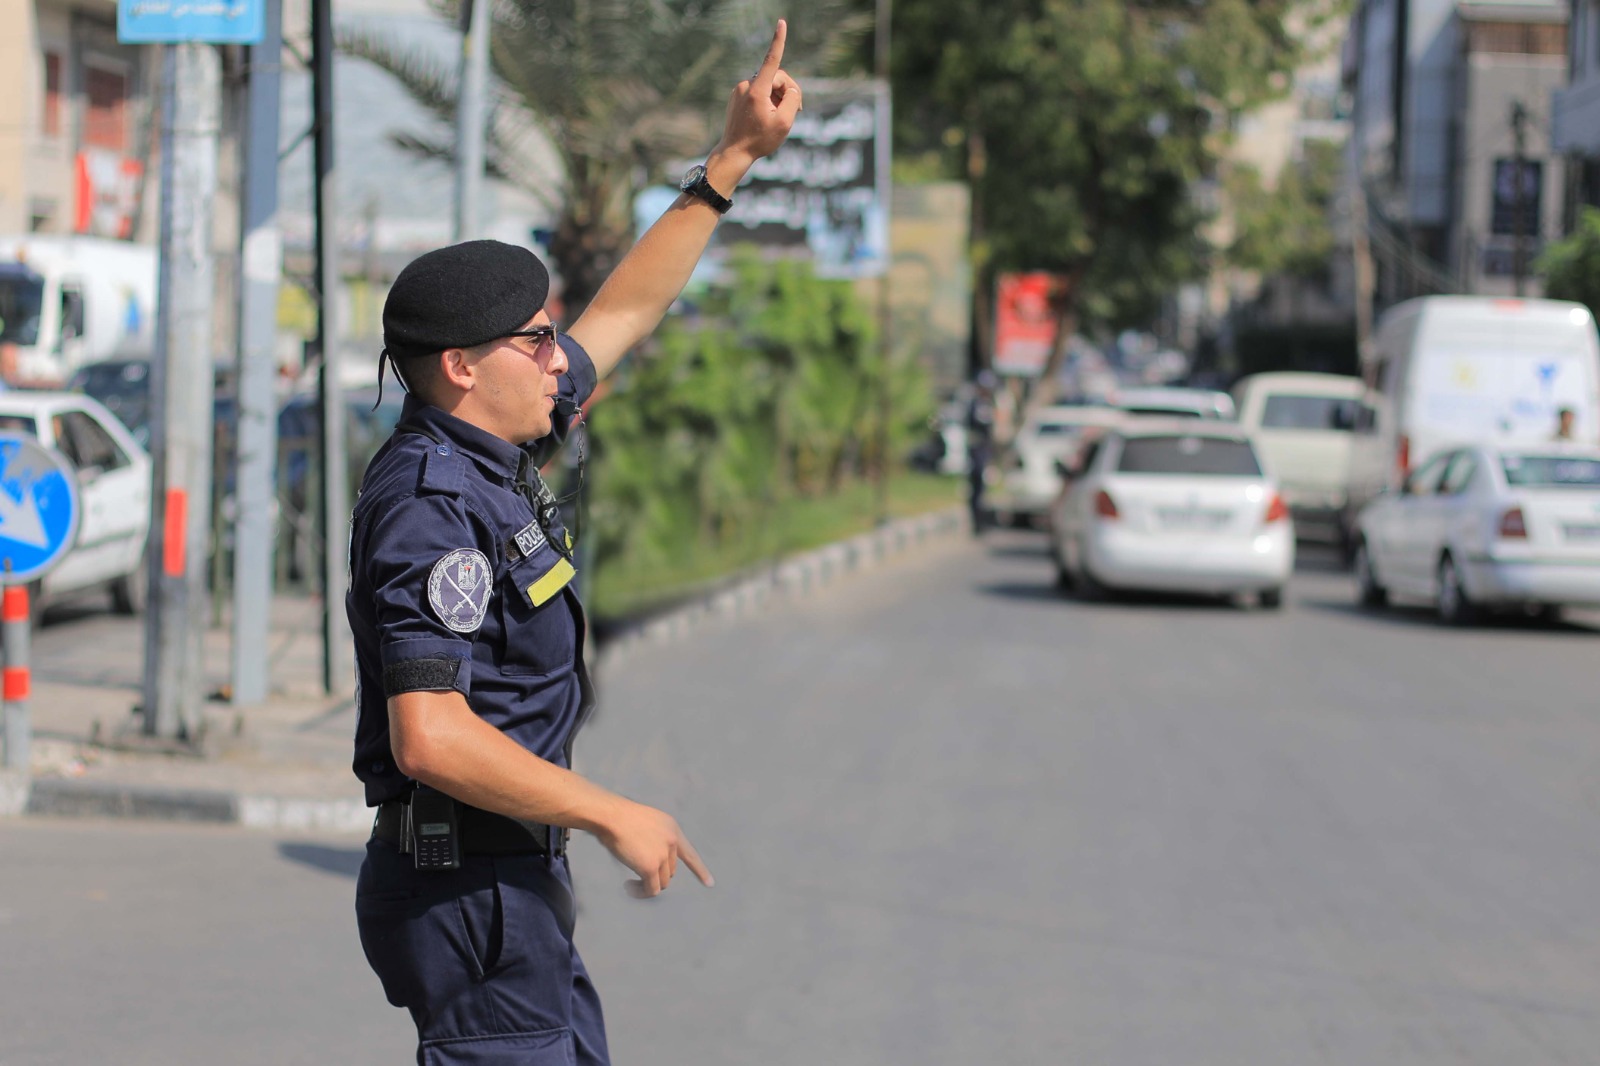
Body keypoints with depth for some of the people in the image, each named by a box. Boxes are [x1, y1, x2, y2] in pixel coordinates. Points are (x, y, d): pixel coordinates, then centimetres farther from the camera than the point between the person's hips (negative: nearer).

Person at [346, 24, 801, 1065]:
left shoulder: (491, 456, 9)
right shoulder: (432, 506, -21)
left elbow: (624, 313, 21)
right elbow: (430, 737, -30)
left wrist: (734, 160, 20)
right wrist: (615, 816, -22)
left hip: (517, 882, 10)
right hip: (466, 890, -10)